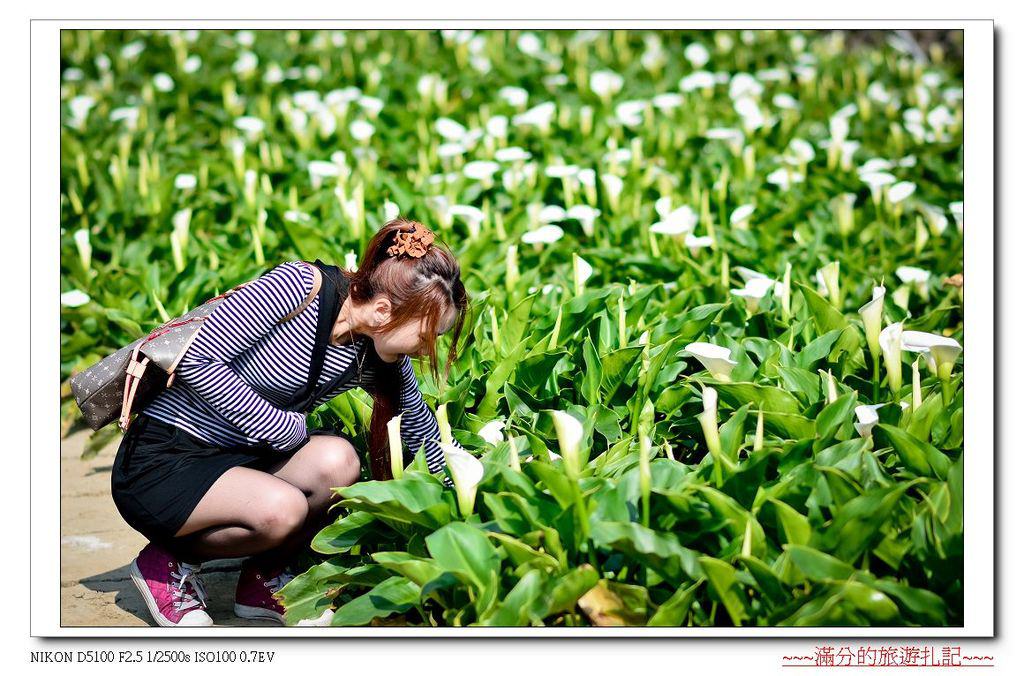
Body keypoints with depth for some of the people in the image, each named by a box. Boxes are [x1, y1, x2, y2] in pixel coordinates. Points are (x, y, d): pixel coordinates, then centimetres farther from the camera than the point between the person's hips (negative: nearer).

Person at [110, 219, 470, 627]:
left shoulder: (377, 359, -3)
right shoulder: (297, 286, -23)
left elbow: (424, 430, 12)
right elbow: (197, 360, -21)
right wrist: (279, 425, -19)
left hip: (235, 461, 6)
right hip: (157, 465, -6)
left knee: (337, 460, -21)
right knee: (282, 507, -31)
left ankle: (263, 579, 2)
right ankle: (167, 562, -2)